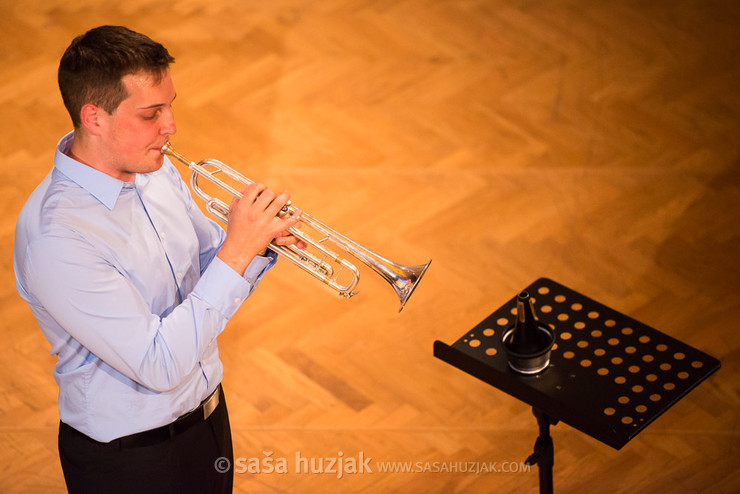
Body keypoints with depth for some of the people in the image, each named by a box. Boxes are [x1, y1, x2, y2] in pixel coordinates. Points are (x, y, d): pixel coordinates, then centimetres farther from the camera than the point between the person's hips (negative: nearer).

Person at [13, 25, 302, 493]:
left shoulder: (156, 171, -3)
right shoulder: (55, 237, -29)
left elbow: (209, 272, 9)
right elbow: (160, 365, -30)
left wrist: (260, 240, -12)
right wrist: (235, 252, -30)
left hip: (207, 414, 7)